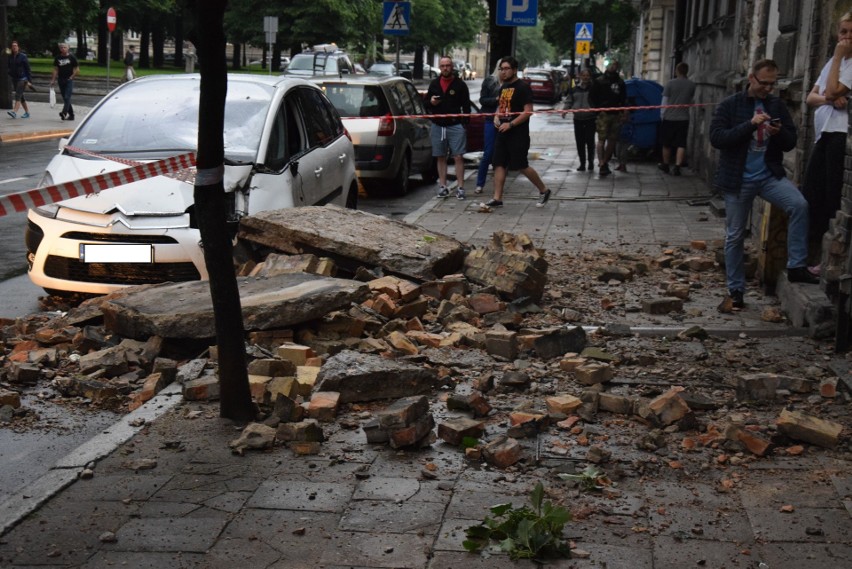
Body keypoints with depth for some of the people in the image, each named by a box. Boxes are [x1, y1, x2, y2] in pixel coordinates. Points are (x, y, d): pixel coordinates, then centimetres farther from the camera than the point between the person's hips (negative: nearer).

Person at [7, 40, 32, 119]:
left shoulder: (23, 56, -7)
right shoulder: (10, 57, 9)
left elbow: (27, 68, -7)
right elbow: (9, 68, 14)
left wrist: (29, 80, -12)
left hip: (22, 79, -6)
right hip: (14, 79, 6)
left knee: (18, 95, -17)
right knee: (21, 96, 10)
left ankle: (15, 112, -28)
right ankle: (27, 112, 19)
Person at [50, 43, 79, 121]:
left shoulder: (72, 58, 0)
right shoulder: (57, 58, 8)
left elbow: (77, 69, 2)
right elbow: (55, 70, 9)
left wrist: (71, 77, -7)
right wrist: (53, 80, 2)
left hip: (69, 80, -4)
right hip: (61, 80, 4)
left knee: (67, 97, -18)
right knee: (65, 98, 8)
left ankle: (64, 113, -28)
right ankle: (71, 115, 17)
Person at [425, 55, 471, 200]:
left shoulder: (460, 84, 0)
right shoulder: (434, 84, 11)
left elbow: (466, 106, 0)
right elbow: (426, 104, 19)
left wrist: (464, 123, -9)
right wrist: (430, 102, -5)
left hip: (455, 126, -4)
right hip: (438, 126, 4)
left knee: (458, 157, -7)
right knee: (441, 157, 7)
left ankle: (460, 188, -4)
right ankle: (443, 187, 13)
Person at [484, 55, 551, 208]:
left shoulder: (523, 87, -11)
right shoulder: (504, 87, 15)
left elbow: (528, 111, -17)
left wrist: (511, 124, -22)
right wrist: (496, 117, 6)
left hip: (518, 134, -8)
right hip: (503, 133, 8)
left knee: (522, 166, -5)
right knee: (499, 165, 3)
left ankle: (544, 191, 13)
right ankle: (497, 198, 5)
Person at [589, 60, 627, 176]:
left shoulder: (620, 82, 16)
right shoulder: (599, 81, 4)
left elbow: (624, 99, 18)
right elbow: (592, 97, 2)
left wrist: (623, 112, 3)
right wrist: (598, 109, -10)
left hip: (616, 115, 4)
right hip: (603, 114, -4)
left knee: (612, 141, 5)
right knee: (601, 140, -11)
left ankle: (605, 163, 14)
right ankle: (602, 164, -18)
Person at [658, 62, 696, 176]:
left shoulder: (670, 84, -9)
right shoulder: (691, 85, -1)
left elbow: (664, 101, -6)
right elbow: (690, 101, 12)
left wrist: (662, 113, 6)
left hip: (669, 118, -1)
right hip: (683, 118, 1)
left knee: (667, 144, 13)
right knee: (681, 144, 1)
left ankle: (666, 165, 26)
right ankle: (677, 166, -10)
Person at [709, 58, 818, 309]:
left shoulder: (777, 106, 7)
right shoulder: (729, 105, -2)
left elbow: (791, 143, 8)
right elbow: (716, 138, -15)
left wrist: (780, 133, -16)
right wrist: (750, 124, -24)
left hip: (769, 175, 2)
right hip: (737, 178, -2)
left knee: (799, 204, -24)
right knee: (735, 236, 5)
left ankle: (796, 267, -16)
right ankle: (735, 289, 19)